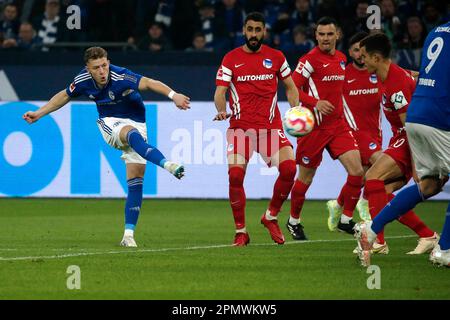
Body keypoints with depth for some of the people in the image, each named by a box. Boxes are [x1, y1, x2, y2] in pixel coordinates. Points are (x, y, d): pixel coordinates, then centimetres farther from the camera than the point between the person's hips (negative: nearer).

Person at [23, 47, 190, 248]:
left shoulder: (121, 77, -26)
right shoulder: (83, 80, -11)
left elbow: (148, 83, -42)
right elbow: (64, 96, 10)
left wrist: (173, 95, -59)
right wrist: (39, 114, 13)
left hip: (136, 123, -1)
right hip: (110, 124, 1)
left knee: (136, 181, -9)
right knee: (133, 134, -36)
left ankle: (128, 234, -6)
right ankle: (167, 164, -58)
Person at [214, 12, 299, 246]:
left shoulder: (276, 57, 9)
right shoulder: (231, 58, 5)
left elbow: (290, 87, 16)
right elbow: (220, 92, 0)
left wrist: (295, 109, -1)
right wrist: (221, 110, -20)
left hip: (270, 125, 1)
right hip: (240, 126, -1)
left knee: (289, 169, -17)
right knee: (235, 175, -16)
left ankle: (271, 216, 8)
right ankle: (240, 231, -1)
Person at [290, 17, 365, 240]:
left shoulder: (341, 58, 11)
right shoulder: (310, 60, -11)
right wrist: (315, 103, -28)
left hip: (337, 125, 6)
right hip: (314, 127, -6)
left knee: (357, 169, -9)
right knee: (306, 176, 5)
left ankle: (346, 219, 2)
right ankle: (293, 221, 26)